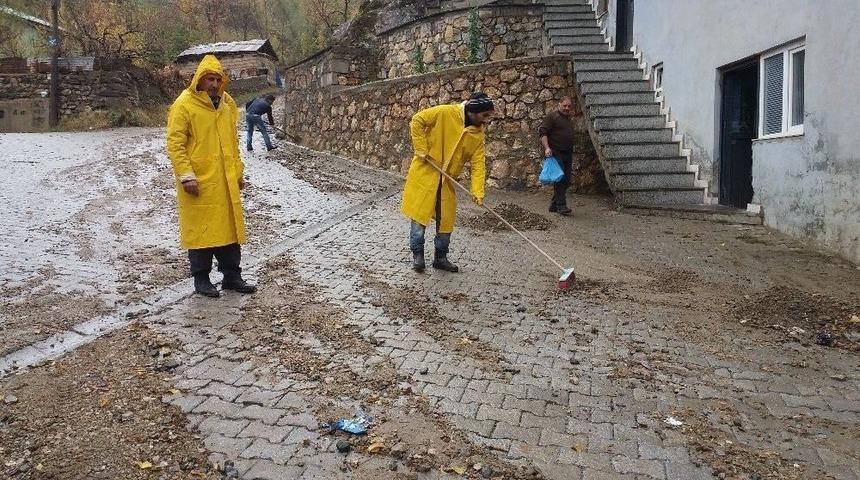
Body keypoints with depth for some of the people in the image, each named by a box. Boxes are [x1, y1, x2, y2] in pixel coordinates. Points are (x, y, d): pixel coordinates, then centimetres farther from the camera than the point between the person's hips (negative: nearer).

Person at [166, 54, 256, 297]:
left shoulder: (227, 104, 11)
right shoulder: (184, 104, -8)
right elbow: (174, 144, -11)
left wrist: (238, 171, 16)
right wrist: (186, 176, -18)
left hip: (226, 181, 6)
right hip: (199, 182, -6)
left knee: (229, 227, 10)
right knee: (200, 229, 2)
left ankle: (232, 275, 20)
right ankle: (201, 279, 14)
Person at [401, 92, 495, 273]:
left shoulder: (478, 134, -2)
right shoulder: (445, 113, -16)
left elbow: (478, 164, -6)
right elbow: (417, 121, -11)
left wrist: (477, 192, -16)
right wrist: (422, 150, -14)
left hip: (447, 179, 5)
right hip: (425, 171, -5)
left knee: (446, 218, 8)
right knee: (419, 212, -2)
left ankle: (440, 257, 22)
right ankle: (417, 253, 12)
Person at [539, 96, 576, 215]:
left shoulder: (569, 120, 24)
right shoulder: (551, 116, -2)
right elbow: (542, 132, -11)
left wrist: (572, 159, 27)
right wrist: (547, 148, -23)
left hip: (567, 154, 8)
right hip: (555, 153, -8)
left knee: (566, 181, 5)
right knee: (559, 179, -13)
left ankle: (554, 205, 13)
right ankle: (561, 205, -12)